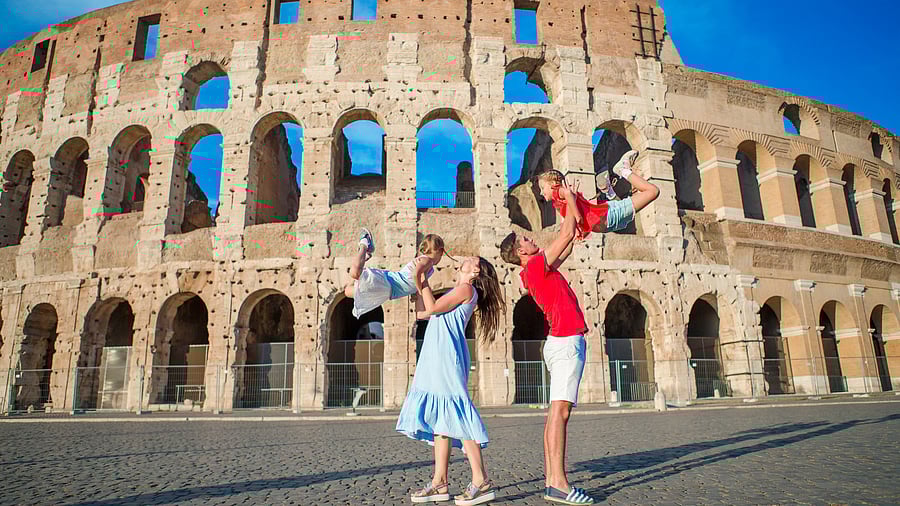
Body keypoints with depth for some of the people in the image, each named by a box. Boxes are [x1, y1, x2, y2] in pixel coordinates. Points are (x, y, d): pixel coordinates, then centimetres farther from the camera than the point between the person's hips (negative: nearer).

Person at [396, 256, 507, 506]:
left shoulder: (467, 289, -1)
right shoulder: (454, 293, 25)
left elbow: (433, 308, -11)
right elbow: (421, 314, 25)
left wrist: (423, 281, 1)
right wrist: (418, 282, 27)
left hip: (449, 358, -9)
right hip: (436, 360, 9)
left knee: (455, 415, -13)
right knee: (439, 418, 5)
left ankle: (481, 481, -12)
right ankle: (440, 483, 8)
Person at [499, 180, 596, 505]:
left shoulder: (537, 270, 19)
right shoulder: (536, 266, -6)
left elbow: (566, 249, 33)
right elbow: (566, 234, -4)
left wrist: (574, 217, 31)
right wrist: (570, 200, 10)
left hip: (561, 341, 10)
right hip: (567, 341, -10)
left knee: (557, 411, 5)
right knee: (560, 409, -15)